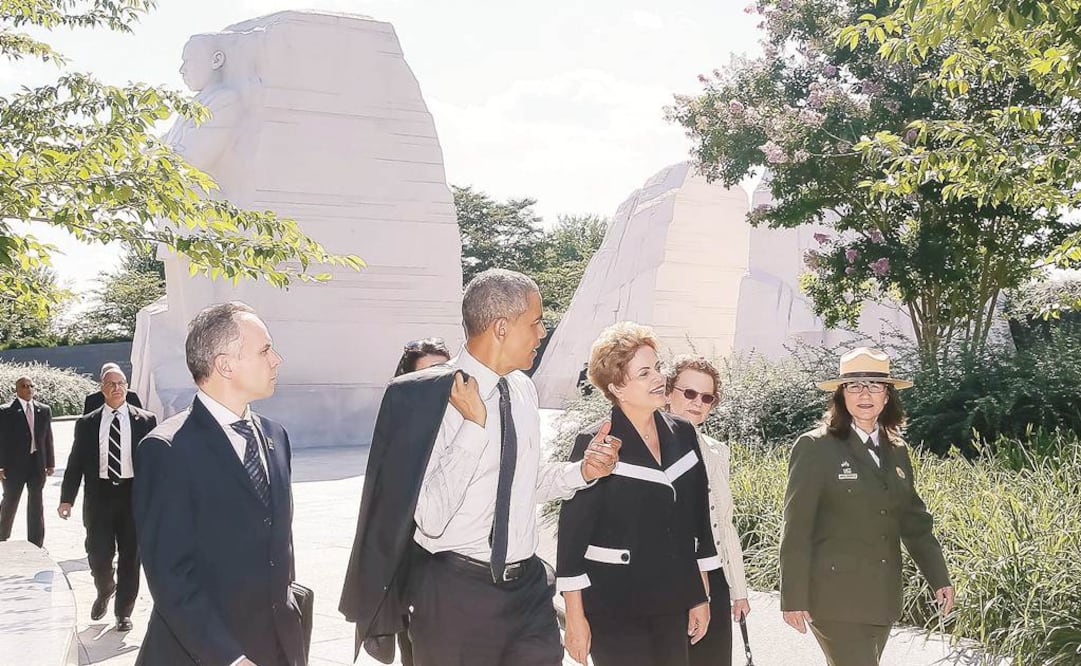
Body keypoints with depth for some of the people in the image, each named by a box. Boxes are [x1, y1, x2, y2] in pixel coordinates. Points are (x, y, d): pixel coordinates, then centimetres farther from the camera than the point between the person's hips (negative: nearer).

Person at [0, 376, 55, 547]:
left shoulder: (44, 410, 5)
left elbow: (48, 438, 8)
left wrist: (50, 463, 6)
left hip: (38, 462, 3)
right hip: (15, 463, -3)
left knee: (36, 504, 8)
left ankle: (35, 544, 15)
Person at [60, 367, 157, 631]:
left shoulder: (146, 420, 2)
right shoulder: (86, 424, 5)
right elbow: (75, 463, 5)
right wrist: (67, 498, -3)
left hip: (134, 494, -1)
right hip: (99, 494, 1)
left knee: (130, 556, 5)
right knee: (98, 555, 1)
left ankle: (123, 611, 20)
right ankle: (105, 592, 33)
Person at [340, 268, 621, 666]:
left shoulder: (523, 390, 6)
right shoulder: (427, 397, -17)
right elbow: (431, 519, -23)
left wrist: (580, 472, 1)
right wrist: (474, 425, -25)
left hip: (528, 584, 6)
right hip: (455, 593, -6)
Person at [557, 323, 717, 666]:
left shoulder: (682, 434, 5)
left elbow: (697, 517, 11)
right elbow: (573, 533, -9)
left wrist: (701, 597, 13)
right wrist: (575, 617, -10)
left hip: (673, 605, 5)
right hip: (613, 608, -5)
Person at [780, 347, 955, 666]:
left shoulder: (896, 450, 11)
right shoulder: (815, 447, -8)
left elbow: (915, 521, 15)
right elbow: (796, 529, -10)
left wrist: (939, 578, 8)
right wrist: (794, 598, -12)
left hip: (882, 597, 6)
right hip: (836, 598, -6)